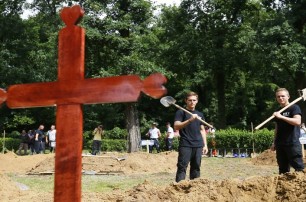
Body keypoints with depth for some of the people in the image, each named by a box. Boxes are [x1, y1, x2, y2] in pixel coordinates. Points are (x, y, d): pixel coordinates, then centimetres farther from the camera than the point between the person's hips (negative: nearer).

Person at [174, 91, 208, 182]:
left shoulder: (200, 114, 18)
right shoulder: (181, 112, 1)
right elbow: (176, 126, -11)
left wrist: (205, 145, 14)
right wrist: (189, 120, -24)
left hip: (198, 145, 5)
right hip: (185, 145, -5)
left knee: (196, 167, 6)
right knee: (182, 167, -9)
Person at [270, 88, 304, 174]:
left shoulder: (294, 108, -2)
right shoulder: (277, 111, 17)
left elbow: (297, 122, -20)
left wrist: (281, 117, -23)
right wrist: (274, 142, 17)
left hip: (293, 143, -6)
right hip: (280, 144, 6)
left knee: (299, 167, -9)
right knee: (283, 169, 9)